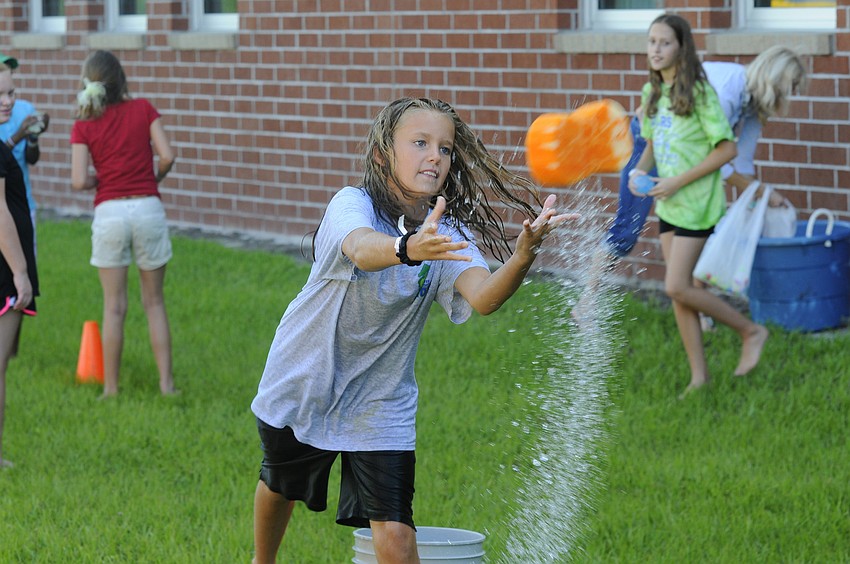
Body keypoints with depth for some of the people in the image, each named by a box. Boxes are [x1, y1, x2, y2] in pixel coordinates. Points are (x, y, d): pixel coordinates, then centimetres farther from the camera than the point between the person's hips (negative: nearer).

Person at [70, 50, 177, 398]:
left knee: (114, 306, 6)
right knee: (154, 301, 11)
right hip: (148, 208, 1)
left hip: (109, 212, -1)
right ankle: (166, 382, 9)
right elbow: (167, 156, -6)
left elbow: (79, 182, -9)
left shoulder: (83, 126, -1)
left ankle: (111, 388, 9)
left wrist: (99, 180, 12)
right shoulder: (143, 109, 0)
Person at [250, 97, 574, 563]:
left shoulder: (449, 237, -15)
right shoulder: (353, 204, -22)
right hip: (305, 383, 0)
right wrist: (409, 249, -68)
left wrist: (523, 256, -55)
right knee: (279, 487, 26)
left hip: (379, 403, 0)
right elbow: (362, 249, -46)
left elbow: (482, 297, -34)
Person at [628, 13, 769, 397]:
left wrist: (678, 182, -19)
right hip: (668, 204, 7)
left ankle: (751, 332, 6)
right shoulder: (652, 93, 7)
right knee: (679, 291, 8)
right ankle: (699, 376, 15)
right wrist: (640, 170, -4)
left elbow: (727, 150, -17)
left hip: (697, 203, -7)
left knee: (677, 287, -11)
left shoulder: (699, 92, -15)